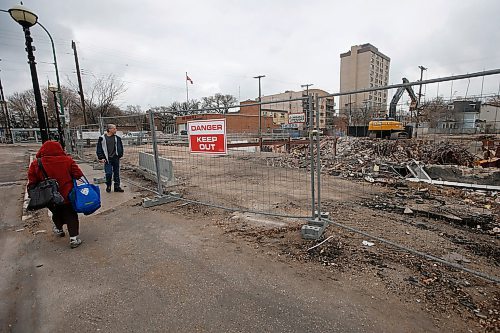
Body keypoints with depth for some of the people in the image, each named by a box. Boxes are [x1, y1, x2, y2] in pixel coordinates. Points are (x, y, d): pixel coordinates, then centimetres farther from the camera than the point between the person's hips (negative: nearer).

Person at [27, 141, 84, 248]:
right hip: (67, 195, -2)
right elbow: (78, 175, -10)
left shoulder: (36, 164, -6)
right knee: (71, 216, 7)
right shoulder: (67, 160, -11)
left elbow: (32, 182, -1)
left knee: (57, 213, 28)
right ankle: (74, 238, 4)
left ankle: (59, 229, 48)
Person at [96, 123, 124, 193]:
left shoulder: (117, 138, 5)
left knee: (116, 173, 8)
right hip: (107, 159, -3)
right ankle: (108, 186, 16)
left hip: (116, 158, 3)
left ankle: (117, 187, 17)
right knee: (108, 173, -5)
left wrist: (120, 155, 4)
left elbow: (120, 147, 13)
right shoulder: (102, 138, -2)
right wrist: (101, 158, -5)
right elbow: (99, 148, 1)